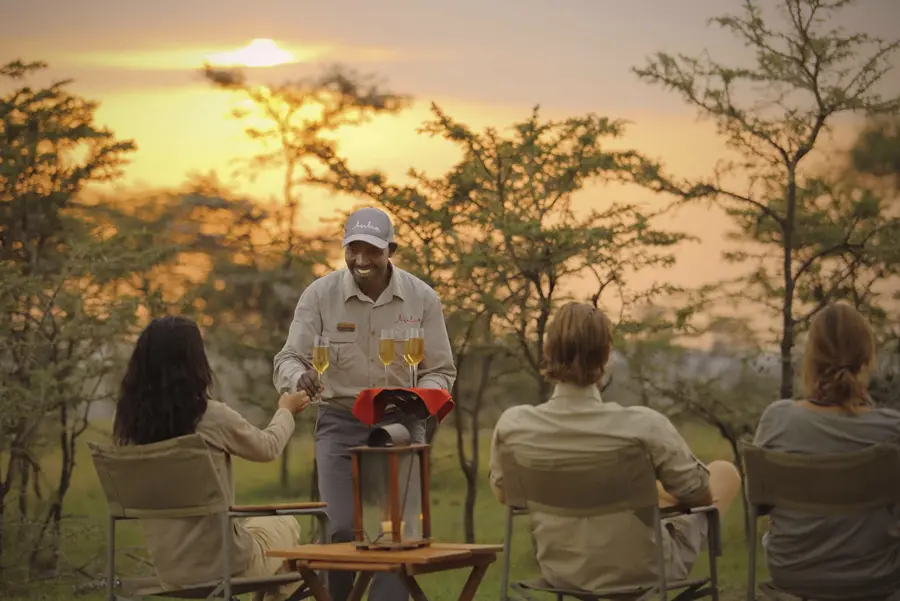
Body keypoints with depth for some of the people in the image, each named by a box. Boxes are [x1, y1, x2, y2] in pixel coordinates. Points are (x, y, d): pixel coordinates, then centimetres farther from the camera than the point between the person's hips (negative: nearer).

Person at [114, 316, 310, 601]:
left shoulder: (132, 421, -7)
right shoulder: (212, 417, -21)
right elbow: (267, 447, -1)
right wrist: (286, 411, 22)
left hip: (167, 569, 5)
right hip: (219, 564, -5)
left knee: (253, 527, 32)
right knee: (285, 526, 25)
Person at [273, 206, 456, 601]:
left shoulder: (422, 298, -4)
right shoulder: (319, 295, -7)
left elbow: (440, 371, 2)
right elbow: (288, 360, -7)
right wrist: (300, 376, -32)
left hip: (400, 424, 1)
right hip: (340, 424, -1)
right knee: (342, 531, -10)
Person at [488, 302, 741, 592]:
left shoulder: (512, 426, -19)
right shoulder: (643, 426, -29)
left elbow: (503, 493, 3)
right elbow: (701, 495, -12)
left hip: (561, 574, 4)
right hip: (642, 573, -4)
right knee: (726, 473, 23)